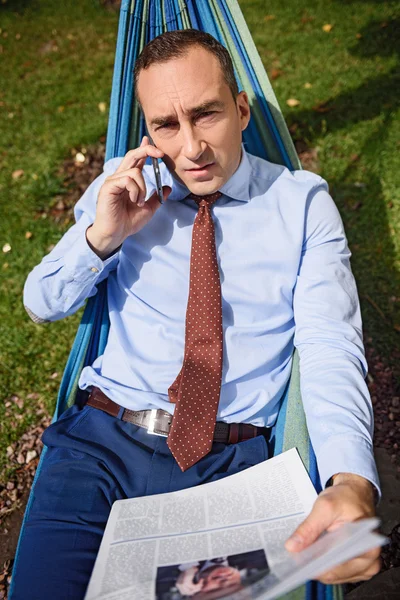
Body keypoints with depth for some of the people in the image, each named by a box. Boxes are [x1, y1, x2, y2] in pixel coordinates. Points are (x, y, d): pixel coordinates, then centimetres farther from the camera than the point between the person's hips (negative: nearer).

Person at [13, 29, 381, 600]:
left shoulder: (303, 201, 1)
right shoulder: (122, 185, 7)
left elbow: (331, 349, -9)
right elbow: (41, 305, 12)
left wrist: (351, 482, -28)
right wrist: (101, 237, -9)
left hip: (236, 459, 0)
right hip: (104, 442, 2)